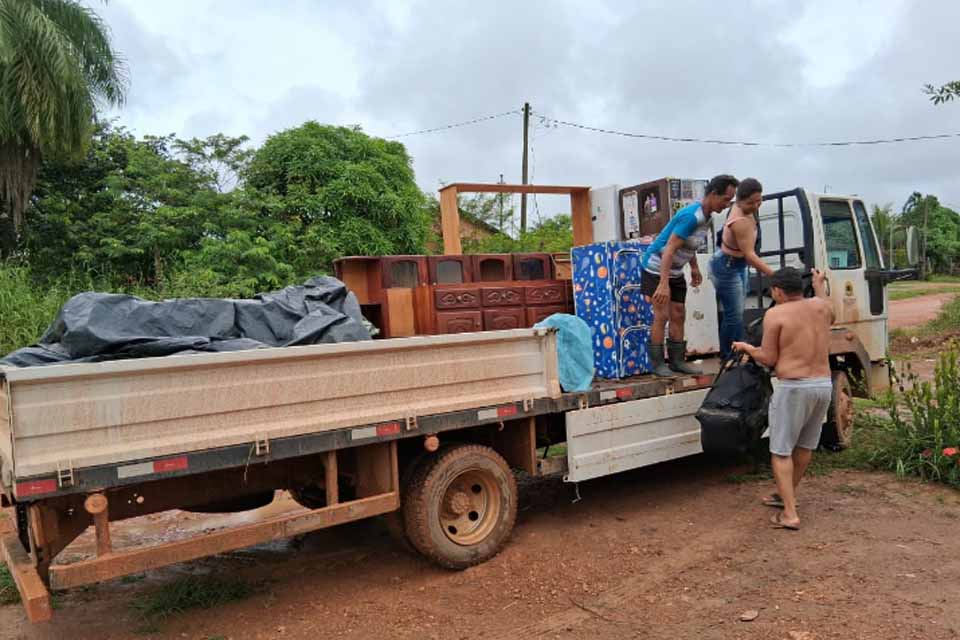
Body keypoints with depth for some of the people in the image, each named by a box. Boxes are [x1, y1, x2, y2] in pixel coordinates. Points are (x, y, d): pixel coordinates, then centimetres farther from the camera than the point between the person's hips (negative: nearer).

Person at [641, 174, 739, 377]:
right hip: (656, 268, -9)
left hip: (675, 271, 9)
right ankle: (657, 363, -1)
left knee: (678, 315, 7)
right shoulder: (691, 216, -26)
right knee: (662, 315, -9)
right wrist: (664, 284, -36)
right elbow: (669, 249, -31)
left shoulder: (706, 216, 4)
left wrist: (695, 268, 18)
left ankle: (677, 360, 14)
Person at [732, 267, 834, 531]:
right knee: (805, 446, 20)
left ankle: (789, 514, -3)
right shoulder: (820, 306, 7)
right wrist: (820, 286, 44)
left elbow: (769, 359, -6)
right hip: (824, 384, 7)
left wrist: (746, 348, 12)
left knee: (781, 451, 1)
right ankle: (786, 494, 38)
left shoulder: (775, 314, -9)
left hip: (794, 387, -7)